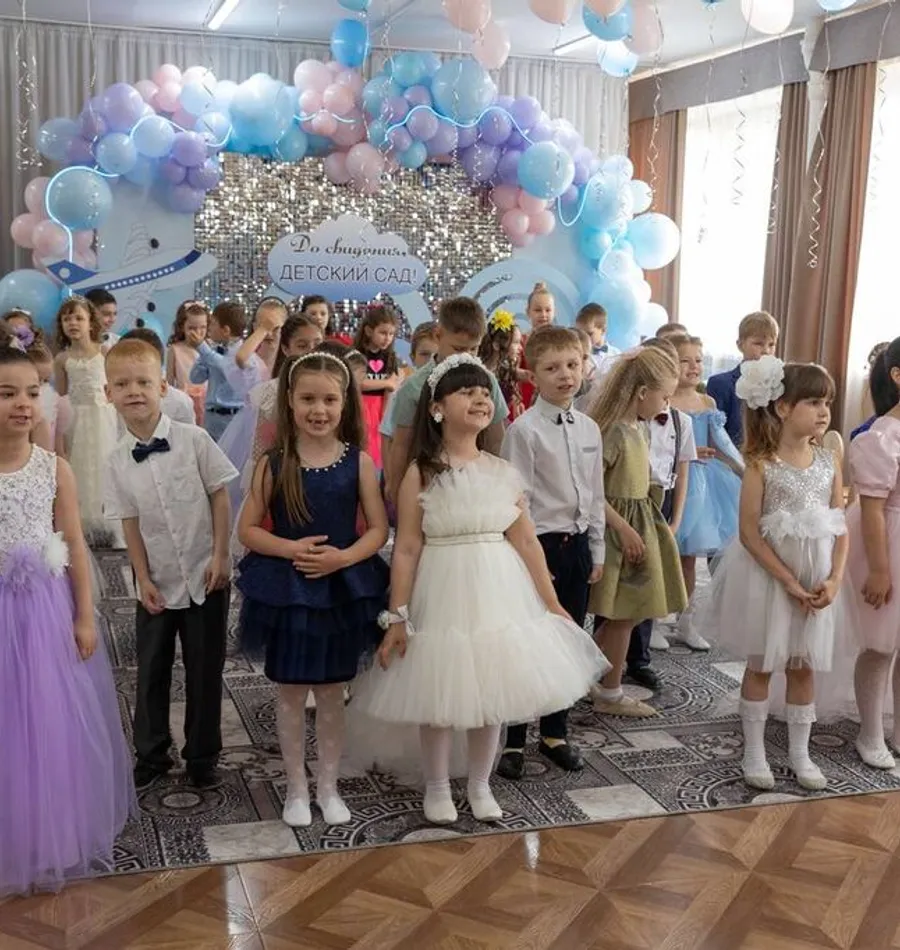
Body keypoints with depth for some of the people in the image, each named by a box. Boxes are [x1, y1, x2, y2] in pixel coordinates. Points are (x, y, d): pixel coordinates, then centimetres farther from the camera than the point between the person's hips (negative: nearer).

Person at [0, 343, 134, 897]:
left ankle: (63, 837, 30)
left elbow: (76, 546, 1)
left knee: (59, 726, 10)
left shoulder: (55, 469, -3)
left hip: (49, 609, 1)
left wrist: (85, 617, -2)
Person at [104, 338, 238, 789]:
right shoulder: (118, 461, -5)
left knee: (204, 670, 8)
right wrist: (144, 579, -4)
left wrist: (220, 556, -8)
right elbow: (130, 524, -1)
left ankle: (202, 757, 26)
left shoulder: (194, 440, -12)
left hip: (205, 578, -2)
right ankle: (151, 756, 32)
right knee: (151, 671, 13)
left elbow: (220, 498, -6)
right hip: (157, 583, 2)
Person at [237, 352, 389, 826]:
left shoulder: (358, 462, -4)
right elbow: (248, 529, -3)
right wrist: (290, 548, -19)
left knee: (332, 692, 12)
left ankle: (328, 787, 29)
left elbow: (378, 529, -2)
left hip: (343, 587, 0)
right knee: (290, 692, 10)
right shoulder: (274, 463, -6)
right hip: (287, 589, 0)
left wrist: (342, 557, -19)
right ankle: (296, 788, 27)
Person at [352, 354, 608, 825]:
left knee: (492, 694, 11)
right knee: (439, 697, 7)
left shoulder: (504, 473, 2)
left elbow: (526, 542, 6)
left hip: (497, 595, 3)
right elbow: (406, 549, -8)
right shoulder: (421, 474, -8)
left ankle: (480, 785, 31)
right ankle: (437, 788, 27)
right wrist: (397, 617, -11)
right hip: (443, 596, -3)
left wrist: (552, 605, 7)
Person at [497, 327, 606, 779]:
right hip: (540, 544, -6)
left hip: (577, 545, 6)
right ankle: (513, 740, 15)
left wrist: (597, 550, 13)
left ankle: (555, 733, 28)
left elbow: (596, 495, 13)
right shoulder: (524, 430, -12)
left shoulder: (589, 428, 7)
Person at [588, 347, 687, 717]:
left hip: (638, 522, 9)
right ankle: (610, 694, 13)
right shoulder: (612, 430, -19)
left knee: (621, 613, 13)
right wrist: (623, 528, -19)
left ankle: (596, 681, 25)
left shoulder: (640, 427, 10)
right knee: (624, 613, 0)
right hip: (620, 526, -9)